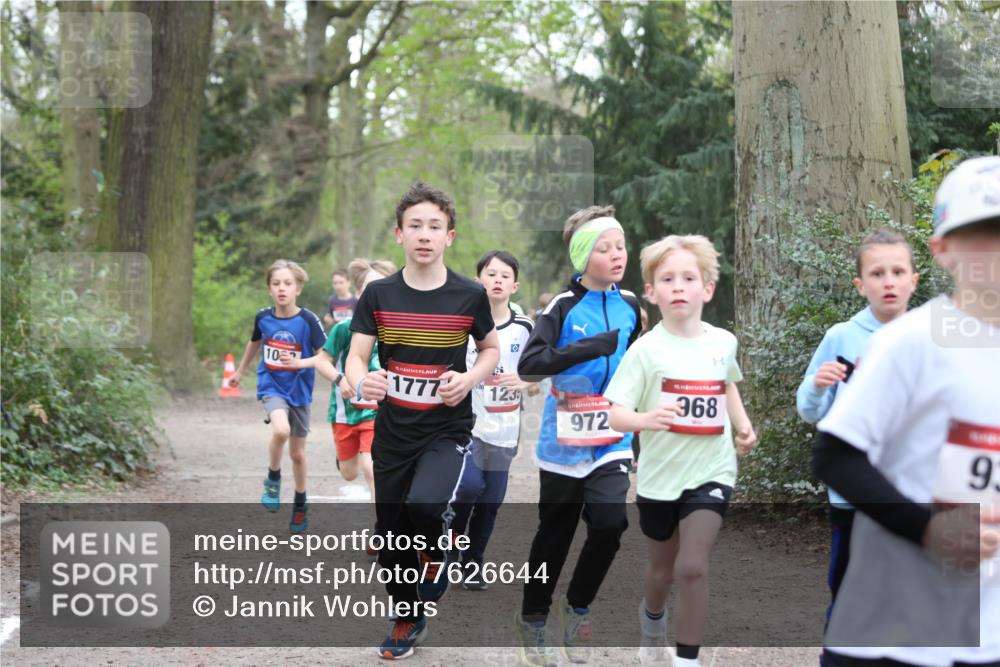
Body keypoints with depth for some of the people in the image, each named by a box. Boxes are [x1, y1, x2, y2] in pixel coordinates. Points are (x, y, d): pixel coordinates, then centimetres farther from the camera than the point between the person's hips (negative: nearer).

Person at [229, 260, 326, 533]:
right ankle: (273, 479, -3)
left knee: (297, 453, 11)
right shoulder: (263, 317, -4)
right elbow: (255, 342, 17)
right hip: (271, 386, 0)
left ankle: (300, 505, 33)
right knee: (281, 430, -30)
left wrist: (301, 363, -33)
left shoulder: (308, 320, -15)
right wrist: (240, 372, 29)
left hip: (298, 390, 0)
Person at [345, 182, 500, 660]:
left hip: (447, 428, -2)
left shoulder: (470, 295, -6)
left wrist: (469, 379, -12)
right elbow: (355, 356, -7)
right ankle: (408, 618, 32)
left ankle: (435, 556, 8)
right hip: (392, 432, 3)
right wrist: (362, 381, -30)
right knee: (391, 532, 10)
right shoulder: (378, 294, -4)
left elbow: (491, 349, 8)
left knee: (425, 505, -27)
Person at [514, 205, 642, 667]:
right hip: (565, 439, -3)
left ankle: (577, 607, 8)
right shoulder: (563, 307, -11)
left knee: (610, 521, -16)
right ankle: (532, 618, 29)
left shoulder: (630, 306, 4)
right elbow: (528, 365, -23)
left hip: (612, 439, 3)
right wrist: (588, 347, -29)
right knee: (554, 537, 8)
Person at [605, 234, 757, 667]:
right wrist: (645, 419, -39)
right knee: (662, 570, 17)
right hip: (660, 475, -1)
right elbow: (615, 414, -18)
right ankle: (652, 624, 49)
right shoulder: (646, 350, -12)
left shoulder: (723, 343, 0)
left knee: (692, 568, -15)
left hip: (711, 472, 1)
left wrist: (743, 425, 9)